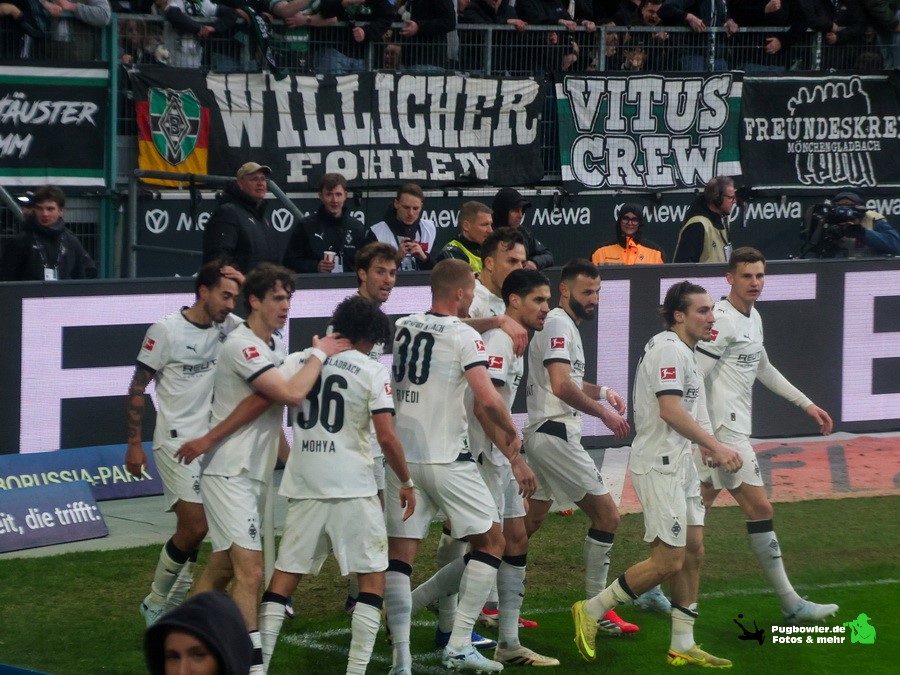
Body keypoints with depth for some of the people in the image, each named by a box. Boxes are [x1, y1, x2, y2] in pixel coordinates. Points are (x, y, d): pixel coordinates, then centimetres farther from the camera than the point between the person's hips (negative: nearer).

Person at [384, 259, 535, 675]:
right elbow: (487, 399, -18)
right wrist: (512, 433, -1)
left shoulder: (402, 328, 8)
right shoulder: (464, 336, -9)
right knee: (490, 541, 10)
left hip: (401, 454, 5)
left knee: (399, 553, 4)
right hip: (446, 459, -5)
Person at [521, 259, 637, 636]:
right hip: (555, 434, -11)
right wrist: (604, 412, -19)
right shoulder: (559, 325, -13)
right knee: (606, 516, -6)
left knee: (532, 519, 16)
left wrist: (602, 391, 15)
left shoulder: (566, 325, 20)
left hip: (542, 434, 11)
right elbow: (561, 386, -25)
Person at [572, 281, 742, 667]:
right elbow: (670, 410, -25)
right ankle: (591, 611, 1)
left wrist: (705, 447, 16)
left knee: (692, 552, 10)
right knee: (669, 560, -10)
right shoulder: (669, 349, -16)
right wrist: (715, 446, -25)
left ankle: (683, 646, 15)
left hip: (678, 462, 11)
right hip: (658, 465, -11)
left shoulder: (683, 351, 16)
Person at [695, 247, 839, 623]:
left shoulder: (753, 318, 15)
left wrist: (806, 404, 26)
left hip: (733, 429, 10)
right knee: (760, 510, -7)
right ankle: (791, 605, -3)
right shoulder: (722, 320, -15)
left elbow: (763, 370, 28)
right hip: (723, 430, -10)